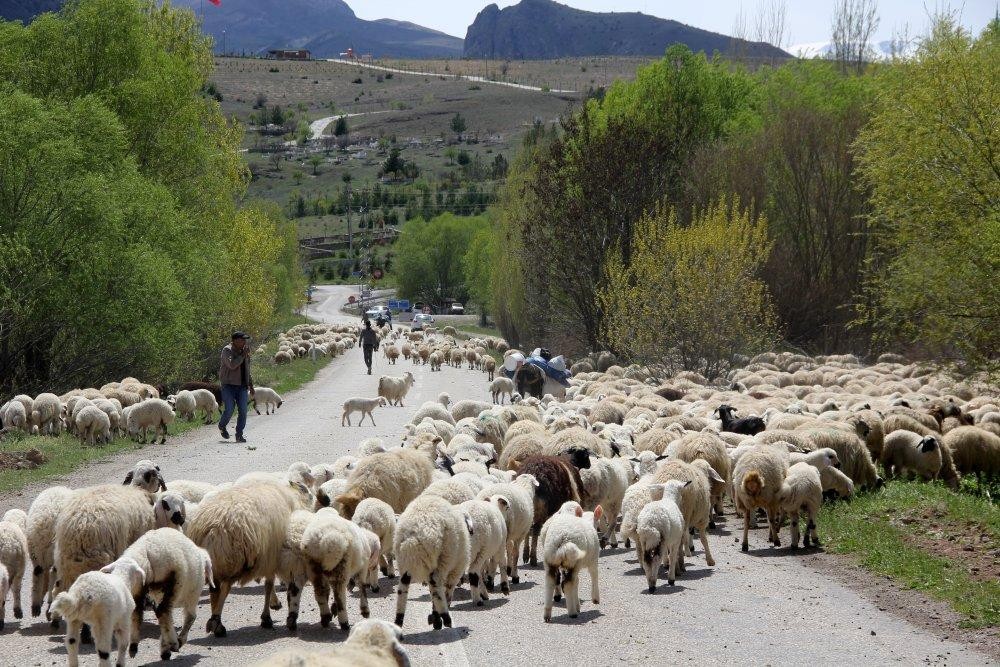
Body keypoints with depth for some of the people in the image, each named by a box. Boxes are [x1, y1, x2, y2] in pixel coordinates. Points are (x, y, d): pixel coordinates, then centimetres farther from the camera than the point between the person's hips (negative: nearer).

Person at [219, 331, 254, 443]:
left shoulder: (244, 351, 13)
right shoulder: (227, 350, -9)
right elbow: (232, 365, -25)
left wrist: (251, 385, 23)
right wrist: (243, 355, -20)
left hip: (242, 386, 6)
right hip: (229, 385, -6)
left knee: (243, 411, -5)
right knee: (229, 410, -12)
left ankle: (239, 435, 4)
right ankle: (222, 426, 18)